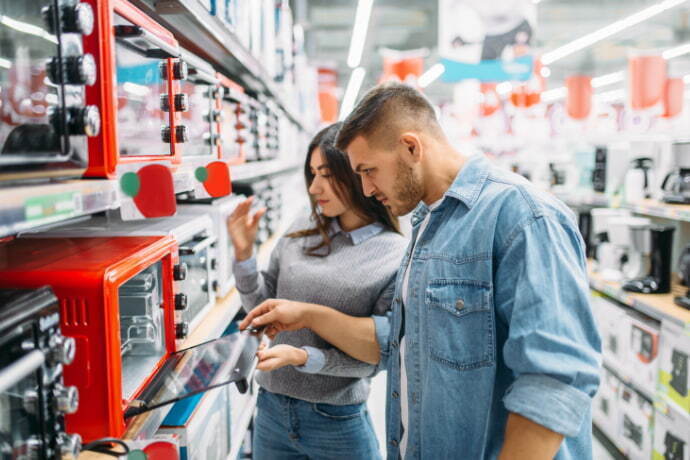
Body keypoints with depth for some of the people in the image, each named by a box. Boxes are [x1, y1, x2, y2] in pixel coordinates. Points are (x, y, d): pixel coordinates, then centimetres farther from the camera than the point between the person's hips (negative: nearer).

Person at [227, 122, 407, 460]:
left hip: (338, 422, -4)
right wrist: (243, 254, -8)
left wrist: (302, 357, -23)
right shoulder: (300, 234, 0)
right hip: (270, 407, 4)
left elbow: (372, 358, -11)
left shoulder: (397, 257, -13)